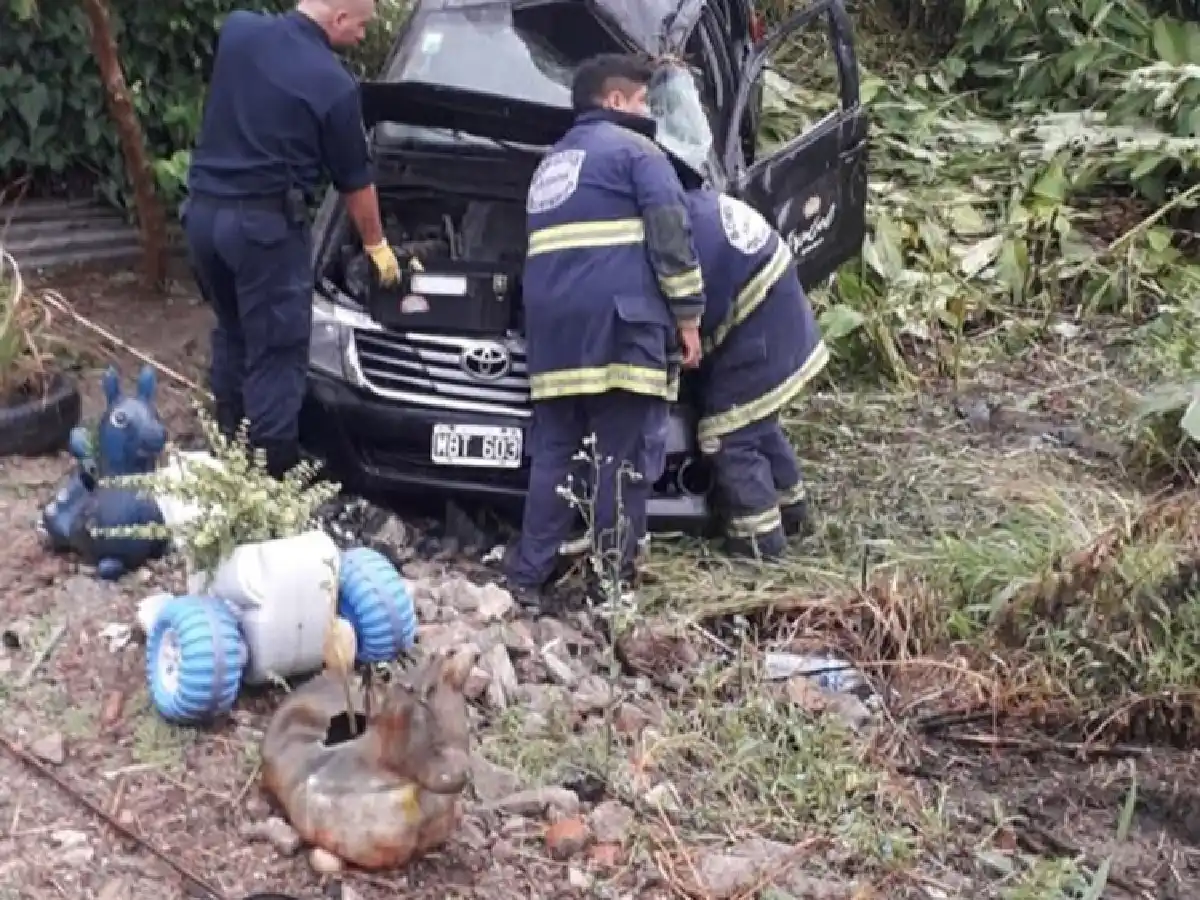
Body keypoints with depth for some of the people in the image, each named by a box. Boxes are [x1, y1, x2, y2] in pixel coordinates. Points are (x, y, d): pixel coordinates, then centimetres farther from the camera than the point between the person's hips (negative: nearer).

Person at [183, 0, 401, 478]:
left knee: (232, 332, 23)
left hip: (203, 210, 7)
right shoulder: (334, 85, -11)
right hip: (264, 225, -7)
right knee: (276, 354, 1)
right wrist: (377, 245, 15)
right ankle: (273, 473, 4)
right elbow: (355, 181, 1)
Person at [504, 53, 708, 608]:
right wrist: (688, 315, -3)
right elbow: (670, 236, -5)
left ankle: (526, 576, 9)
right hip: (618, 323, -7)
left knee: (552, 453, 11)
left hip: (551, 327, 7)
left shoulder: (550, 164, 30)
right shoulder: (633, 149, 5)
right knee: (626, 458, -3)